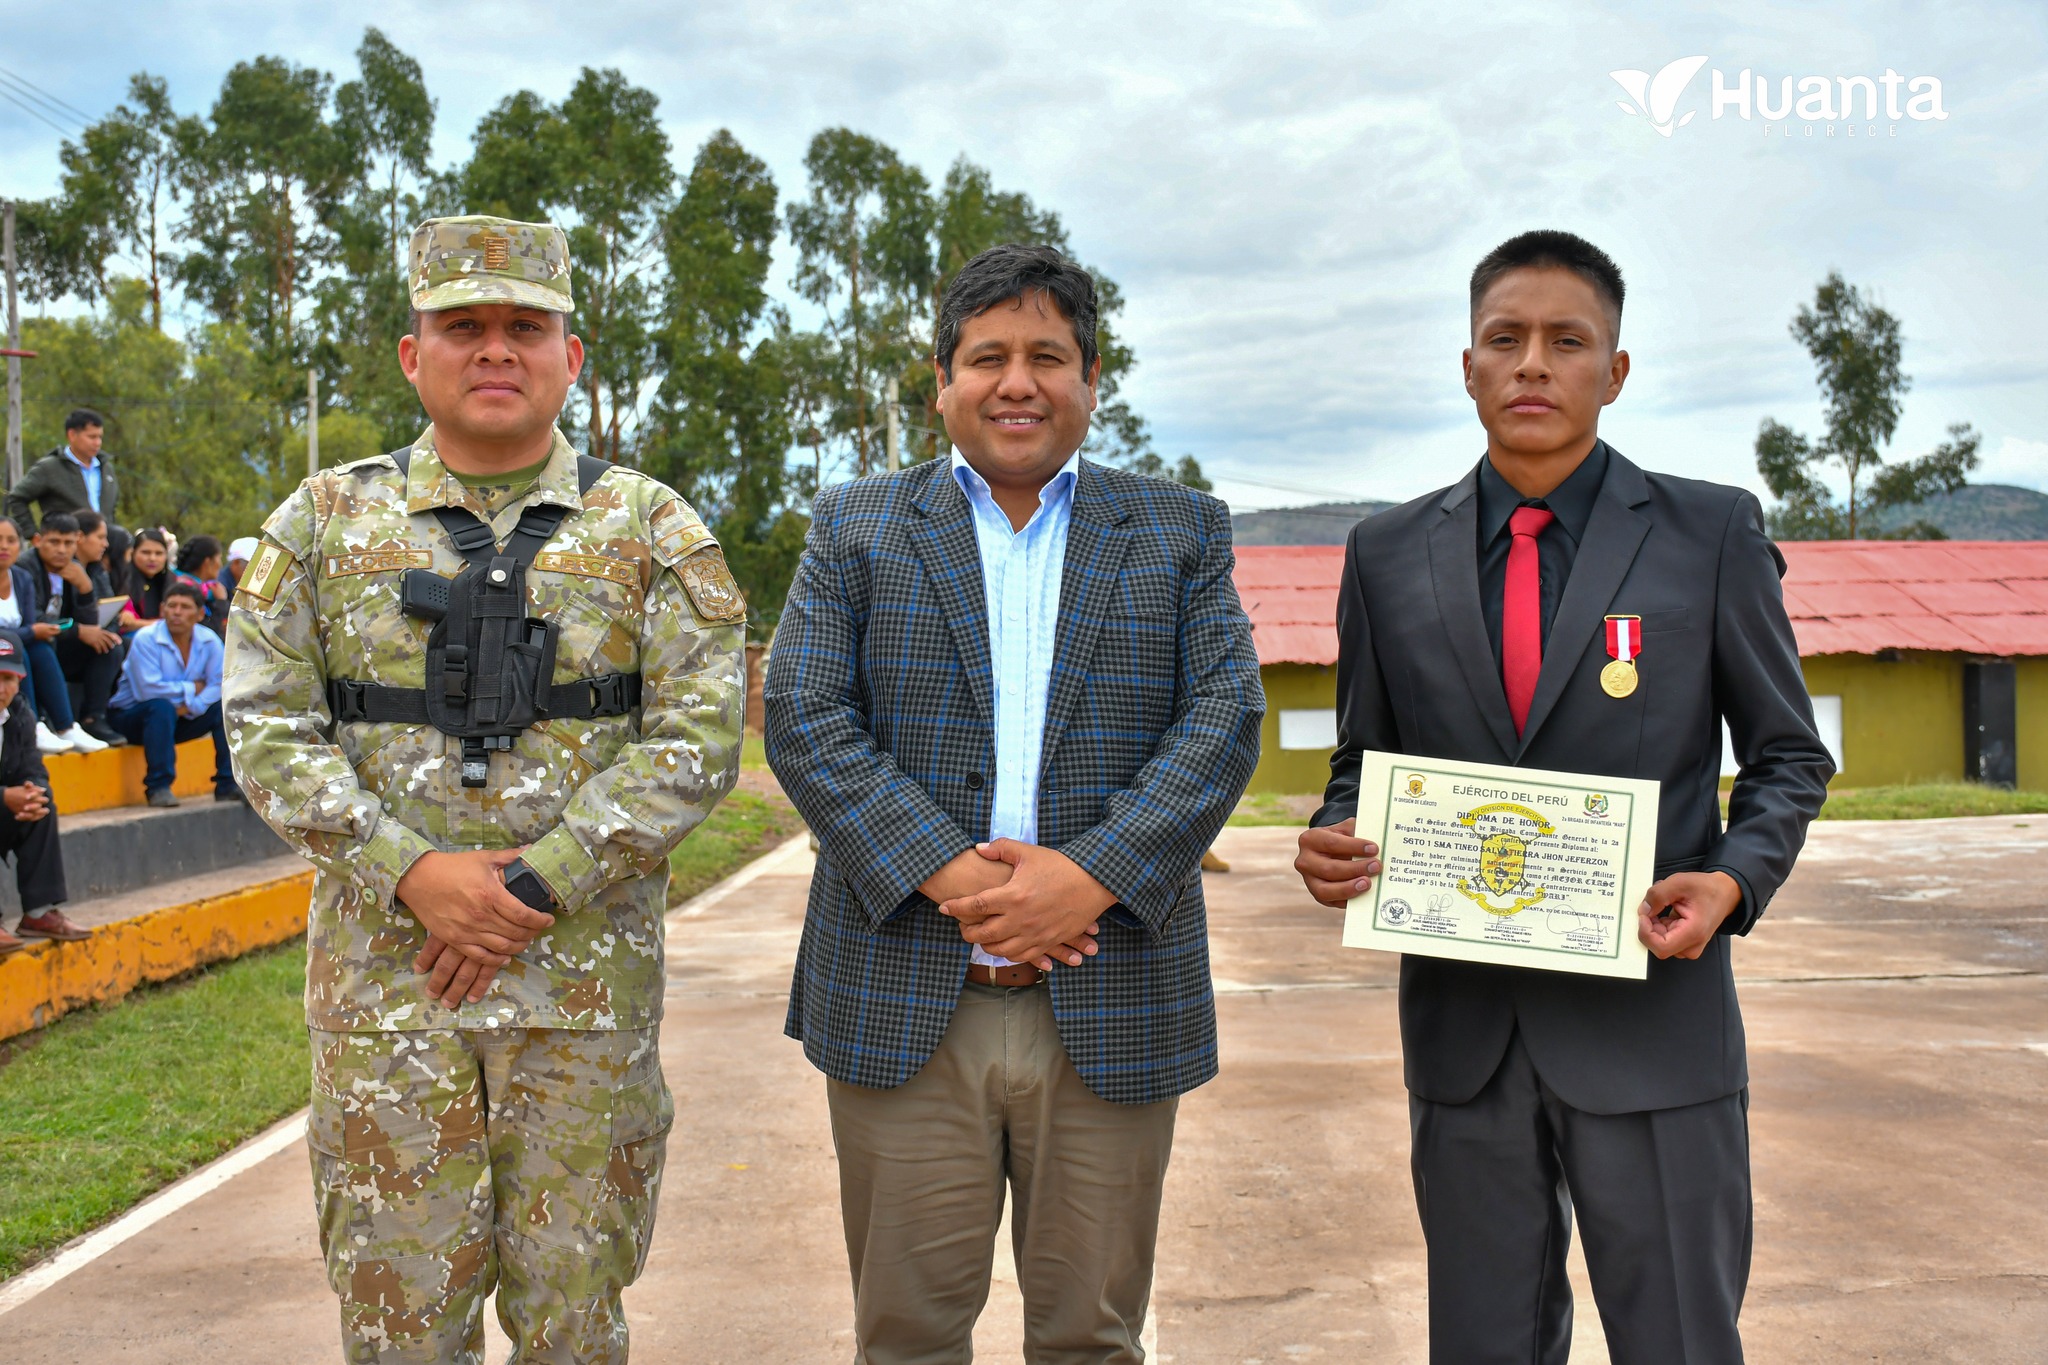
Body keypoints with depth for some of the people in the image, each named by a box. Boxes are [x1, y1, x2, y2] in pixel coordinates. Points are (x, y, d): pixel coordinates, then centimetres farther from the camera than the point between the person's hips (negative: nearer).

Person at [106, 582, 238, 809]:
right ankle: (158, 787, -29)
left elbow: (220, 684, -15)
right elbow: (148, 689, -30)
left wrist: (190, 707, -32)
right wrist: (191, 689, -19)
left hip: (179, 719, 5)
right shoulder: (146, 639, -19)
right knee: (162, 707, -36)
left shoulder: (209, 641, -5)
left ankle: (228, 785, -12)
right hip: (131, 717, -5)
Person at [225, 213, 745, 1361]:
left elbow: (699, 736, -6)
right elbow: (268, 728, 1)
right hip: (382, 978, 1)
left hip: (588, 984, -1)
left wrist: (536, 888, -14)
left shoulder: (653, 530, 2)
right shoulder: (326, 521, 6)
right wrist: (415, 875, -13)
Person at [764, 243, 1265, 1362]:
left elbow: (1225, 720, -1)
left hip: (1111, 1013, 1)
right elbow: (803, 721, -3)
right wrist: (944, 873, -15)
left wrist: (1092, 875, -15)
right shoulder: (854, 528, 8)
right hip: (903, 1008, 0)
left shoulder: (1180, 532, 10)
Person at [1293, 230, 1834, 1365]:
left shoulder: (1714, 534, 1)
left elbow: (1785, 757, 6)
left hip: (1650, 1016, -2)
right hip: (1461, 1019, 2)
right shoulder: (1388, 555, 6)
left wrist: (1736, 880, -13)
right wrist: (1333, 843, -9)